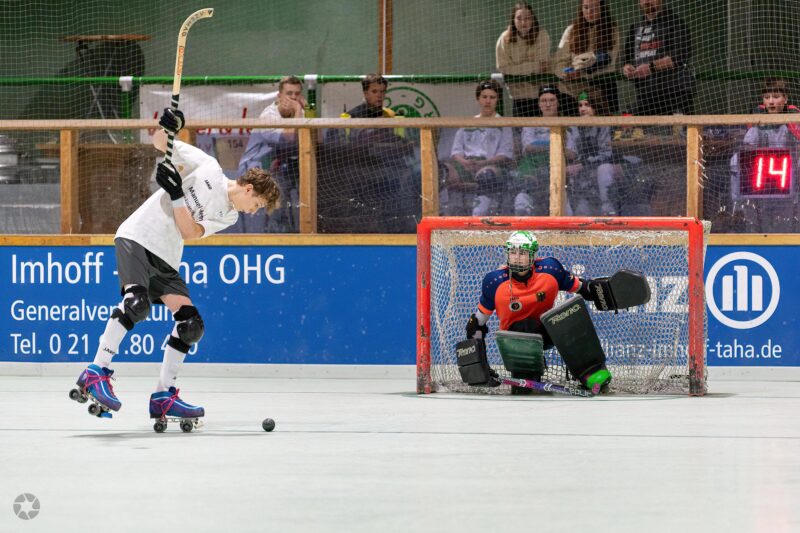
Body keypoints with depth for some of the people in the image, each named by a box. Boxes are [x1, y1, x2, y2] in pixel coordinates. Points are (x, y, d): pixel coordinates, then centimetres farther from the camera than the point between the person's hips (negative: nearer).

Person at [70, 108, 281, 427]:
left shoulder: (229, 217, 12)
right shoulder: (207, 167, -1)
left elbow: (190, 231, -4)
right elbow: (159, 143, 0)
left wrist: (177, 195, -19)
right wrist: (167, 126, -23)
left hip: (165, 258, 7)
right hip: (137, 237, -7)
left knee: (191, 324, 0)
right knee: (137, 301, -30)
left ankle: (163, 396, 8)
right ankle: (96, 374, -34)